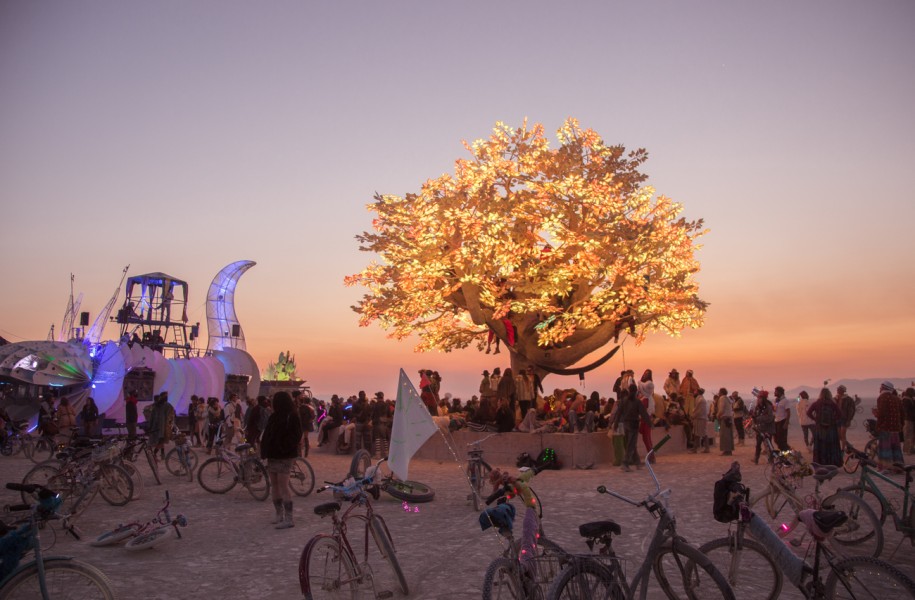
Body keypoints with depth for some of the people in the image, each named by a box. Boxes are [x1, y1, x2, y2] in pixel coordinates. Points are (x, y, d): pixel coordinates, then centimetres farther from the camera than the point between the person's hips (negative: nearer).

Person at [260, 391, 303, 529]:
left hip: (284, 456, -8)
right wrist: (264, 451, 4)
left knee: (283, 486, -9)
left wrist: (285, 448, -21)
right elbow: (267, 435, 13)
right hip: (273, 455, 8)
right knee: (274, 485, 13)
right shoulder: (274, 416, 12)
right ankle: (279, 514, 24)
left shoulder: (292, 416, -11)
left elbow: (296, 435, -15)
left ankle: (288, 518, -6)